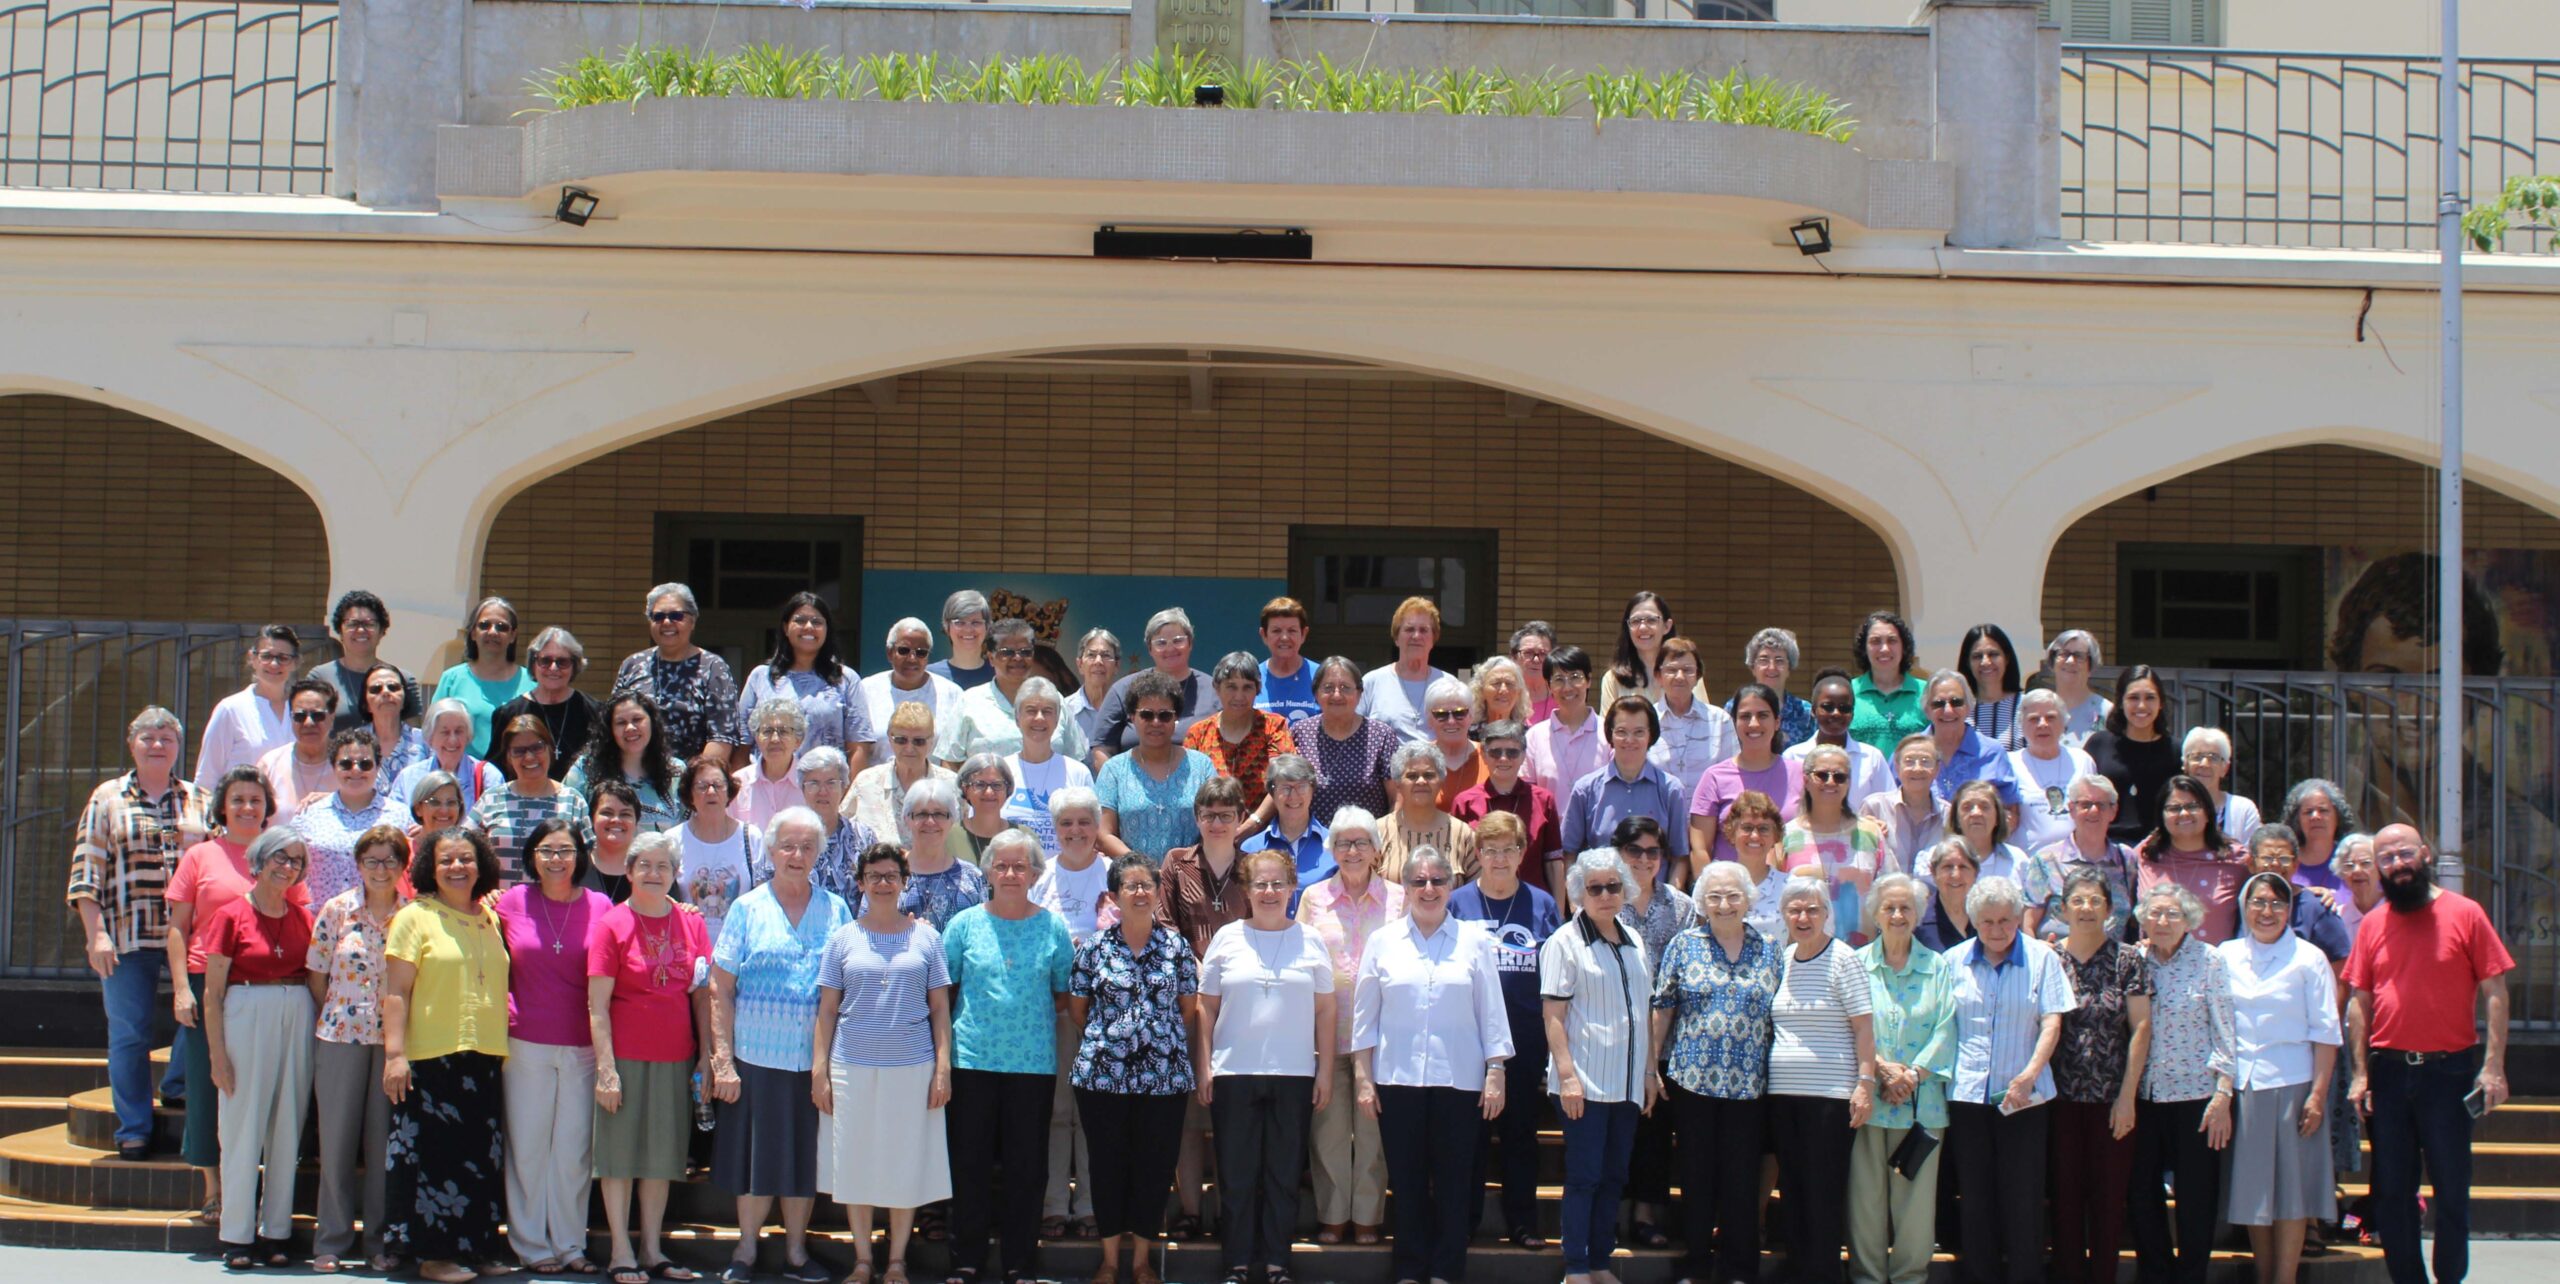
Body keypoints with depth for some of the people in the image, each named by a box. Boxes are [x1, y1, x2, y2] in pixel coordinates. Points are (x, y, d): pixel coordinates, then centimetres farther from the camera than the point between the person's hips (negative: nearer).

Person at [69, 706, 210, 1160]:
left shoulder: (200, 800, 13)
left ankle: (178, 1087, 20)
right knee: (129, 1032, -1)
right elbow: (87, 872, 1)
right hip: (128, 936, -2)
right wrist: (96, 934, -7)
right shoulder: (108, 799, 7)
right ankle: (133, 1129, 8)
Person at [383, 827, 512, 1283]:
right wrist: (395, 1053, -15)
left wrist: (506, 1050, 16)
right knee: (434, 1157, -4)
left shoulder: (490, 920, 14)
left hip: (485, 1058, 5)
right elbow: (396, 992, -6)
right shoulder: (415, 918, -2)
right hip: (432, 1058, -5)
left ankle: (480, 1246, 17)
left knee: (484, 1158, 8)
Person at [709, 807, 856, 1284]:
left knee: (805, 1159, 8)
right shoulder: (748, 909, 2)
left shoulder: (835, 910, 7)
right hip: (757, 1059, -2)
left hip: (815, 1063, 2)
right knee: (757, 1156, 4)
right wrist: (723, 1060, -8)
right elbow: (721, 989, -1)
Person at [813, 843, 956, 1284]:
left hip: (912, 1067, 0)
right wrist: (819, 1070, 0)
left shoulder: (925, 936, 6)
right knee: (856, 1165, 4)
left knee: (907, 1165, 3)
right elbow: (827, 1010, 7)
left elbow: (940, 1008, 6)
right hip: (853, 1069, 0)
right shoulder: (844, 938, 7)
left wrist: (943, 1068, -2)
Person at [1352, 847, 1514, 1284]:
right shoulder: (1383, 942, 7)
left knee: (1453, 1183, 1)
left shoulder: (1474, 941, 6)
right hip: (1397, 1079, 1)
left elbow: (1491, 1013, 6)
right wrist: (1362, 1077, 3)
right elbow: (1364, 1015, 8)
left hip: (1459, 1080, -1)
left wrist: (1495, 1073, 0)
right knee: (1407, 1182, 4)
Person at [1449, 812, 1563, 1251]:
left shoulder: (1541, 904, 5)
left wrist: (1554, 1043, 3)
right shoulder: (1458, 903, 2)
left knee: (1522, 1132, 6)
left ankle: (1523, 1221, 12)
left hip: (1526, 1038, 1)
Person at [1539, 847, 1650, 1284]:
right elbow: (1552, 1015, -10)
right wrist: (1567, 1075, -17)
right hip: (1584, 1082, -6)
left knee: (1613, 1176, 9)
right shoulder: (1564, 942, -5)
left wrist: (1649, 1070, 13)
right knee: (1584, 1177, -5)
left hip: (1626, 1082, 6)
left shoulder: (1633, 942, 13)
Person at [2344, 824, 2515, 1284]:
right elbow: (2359, 1001, 8)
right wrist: (2359, 1072, 0)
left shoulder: (2464, 913, -2)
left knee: (2452, 1189, 2)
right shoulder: (2373, 924, 7)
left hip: (2449, 1070, -3)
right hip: (2388, 1071, 3)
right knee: (2391, 1191, 7)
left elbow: (2494, 993, -4)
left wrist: (2493, 1066, -11)